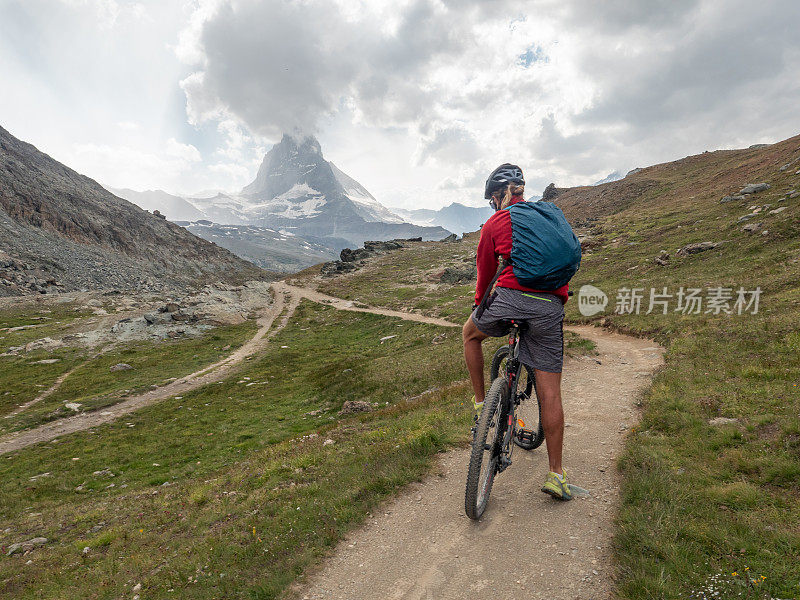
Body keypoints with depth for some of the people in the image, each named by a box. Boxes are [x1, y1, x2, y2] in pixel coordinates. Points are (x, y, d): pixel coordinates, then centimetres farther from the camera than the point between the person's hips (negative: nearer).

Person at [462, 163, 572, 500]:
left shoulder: (494, 224, 8)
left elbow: (485, 273, 14)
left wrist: (479, 307, 30)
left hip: (509, 297, -3)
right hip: (550, 307, 4)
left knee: (470, 333, 29)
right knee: (550, 393, 8)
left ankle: (480, 402, 28)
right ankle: (556, 475, 16)